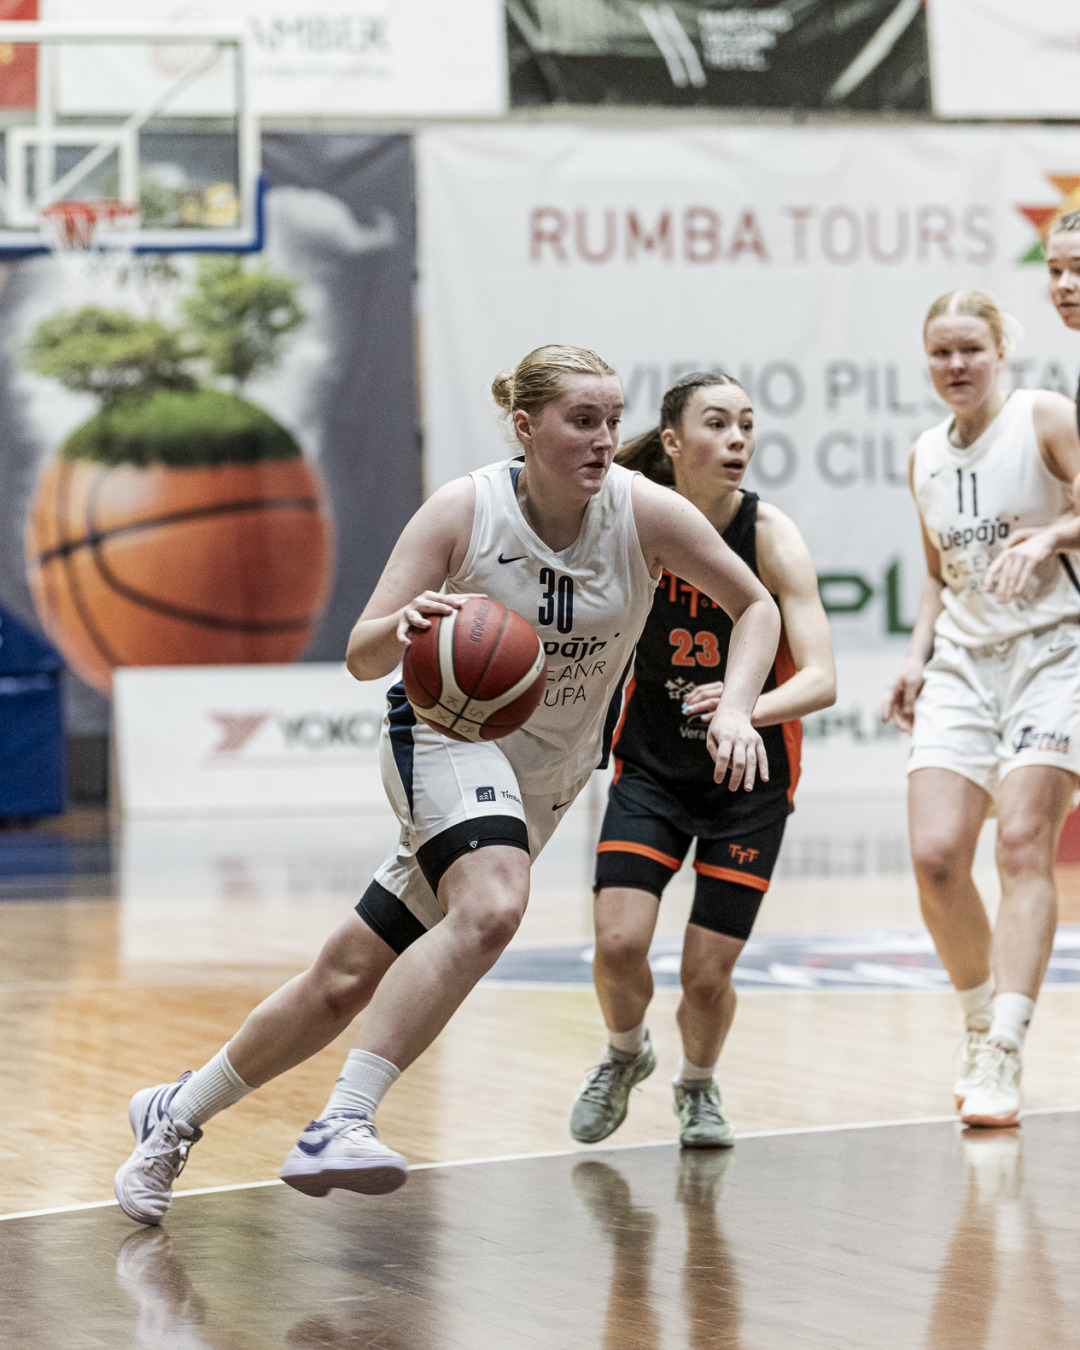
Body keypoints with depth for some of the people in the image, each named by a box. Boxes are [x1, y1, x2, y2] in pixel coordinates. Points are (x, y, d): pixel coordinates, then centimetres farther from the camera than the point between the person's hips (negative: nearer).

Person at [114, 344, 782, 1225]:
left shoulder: (644, 512, -13)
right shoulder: (463, 512, -16)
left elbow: (755, 605, 0)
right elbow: (362, 658, -16)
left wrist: (736, 708, -17)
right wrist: (407, 623, -38)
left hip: (546, 775, 4)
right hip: (449, 733, -4)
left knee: (351, 979, 6)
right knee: (490, 909, -35)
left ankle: (178, 1113, 24)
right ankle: (341, 1126, -36)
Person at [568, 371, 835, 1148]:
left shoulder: (771, 537, -20)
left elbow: (822, 679, -28)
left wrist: (752, 706, -47)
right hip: (652, 764, 1)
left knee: (707, 974, -3)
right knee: (619, 944, -15)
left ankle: (699, 1086, 33)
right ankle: (626, 1056, 20)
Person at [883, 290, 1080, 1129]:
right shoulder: (927, 457, 14)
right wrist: (918, 656, 11)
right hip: (963, 662, 5)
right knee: (935, 855, -9)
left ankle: (1004, 1058, -19)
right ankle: (982, 1022, 13)